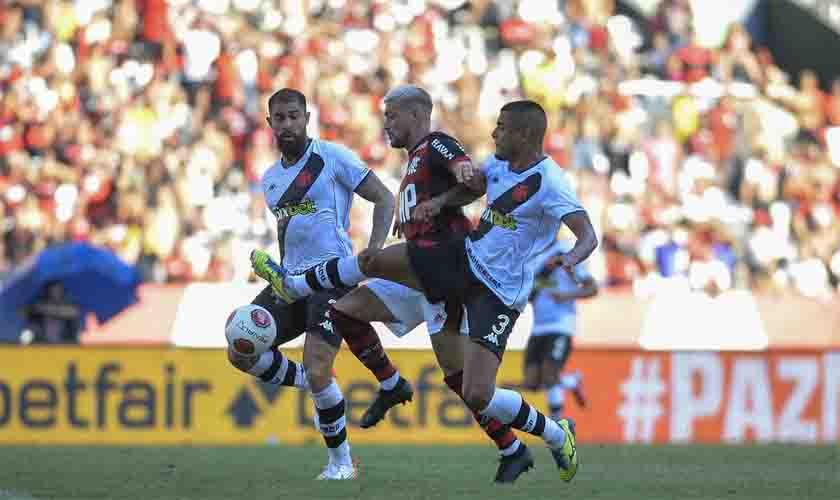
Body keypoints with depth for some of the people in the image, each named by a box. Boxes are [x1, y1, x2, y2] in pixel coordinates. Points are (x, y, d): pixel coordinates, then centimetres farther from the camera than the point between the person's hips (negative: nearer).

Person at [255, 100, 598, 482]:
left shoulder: (549, 182, -23)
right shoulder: (502, 163, 2)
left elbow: (587, 236, -31)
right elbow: (470, 185, 19)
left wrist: (570, 260, -53)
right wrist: (464, 170, -5)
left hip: (498, 293, -8)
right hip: (466, 260, 8)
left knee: (477, 396, -18)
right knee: (372, 260, 12)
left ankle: (556, 435, 6)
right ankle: (292, 286, 37)